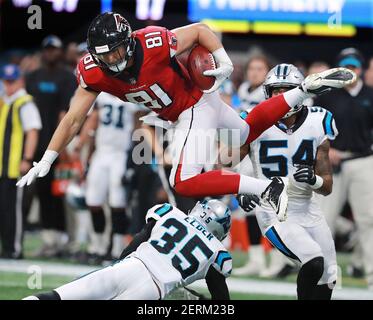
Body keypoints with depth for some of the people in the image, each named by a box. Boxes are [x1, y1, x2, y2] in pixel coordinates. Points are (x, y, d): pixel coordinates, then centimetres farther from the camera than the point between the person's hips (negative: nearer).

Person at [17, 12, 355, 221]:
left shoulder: (156, 43, -32)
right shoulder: (93, 71, -17)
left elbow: (199, 30, -16)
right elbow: (73, 119, -12)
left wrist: (224, 62, -28)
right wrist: (46, 161, -17)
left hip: (198, 104, -7)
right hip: (182, 114, 7)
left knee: (185, 183, -21)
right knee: (246, 132, 27)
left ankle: (268, 188, -22)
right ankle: (307, 88, 33)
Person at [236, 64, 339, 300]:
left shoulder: (318, 124, -3)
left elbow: (327, 187, 1)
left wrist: (313, 180, -22)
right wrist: (240, 190, -19)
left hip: (309, 211, 5)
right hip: (275, 216, -5)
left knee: (327, 282, 12)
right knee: (313, 263, -26)